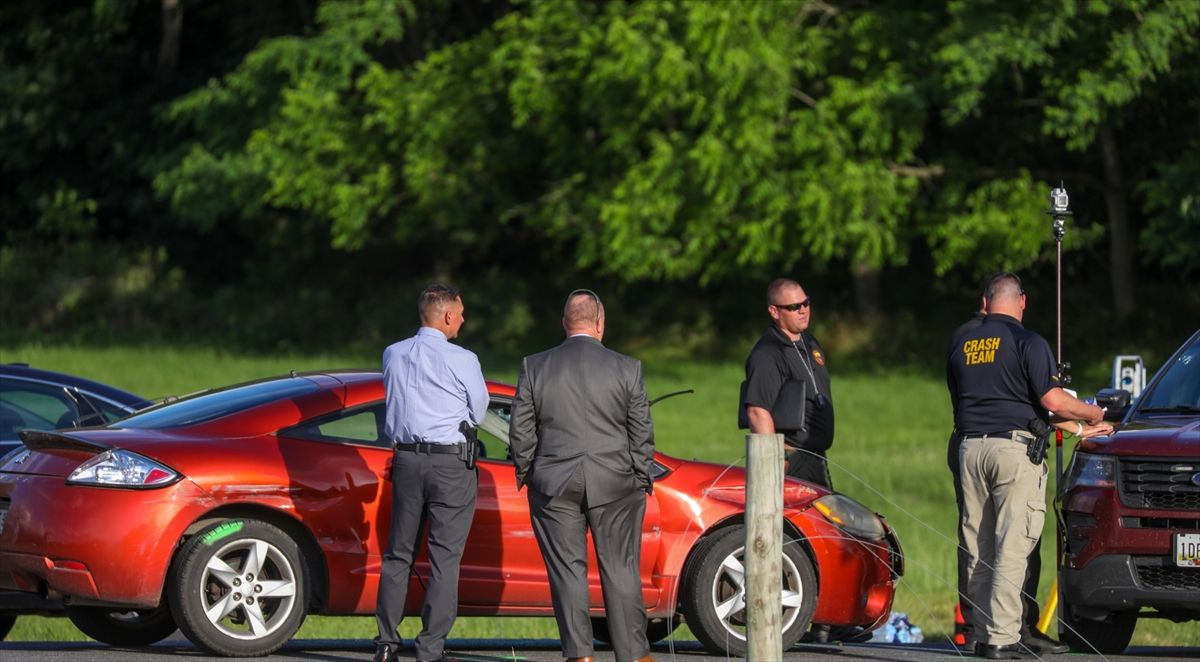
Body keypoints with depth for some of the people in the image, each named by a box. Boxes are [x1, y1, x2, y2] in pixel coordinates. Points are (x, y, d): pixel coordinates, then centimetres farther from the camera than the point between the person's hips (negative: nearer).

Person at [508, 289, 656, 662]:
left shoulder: (534, 367, -1)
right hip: (615, 484, 0)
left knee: (567, 571, 4)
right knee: (620, 569, 7)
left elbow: (520, 431, 2)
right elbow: (642, 433, 1)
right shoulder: (627, 369, -3)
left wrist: (525, 473, 16)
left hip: (554, 485, 0)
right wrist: (643, 478, 13)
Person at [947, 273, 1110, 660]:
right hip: (1015, 447, -5)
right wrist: (1092, 415, 6)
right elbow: (1052, 399, -12)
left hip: (970, 448, 5)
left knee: (977, 548, 9)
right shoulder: (1027, 342, -6)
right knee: (1012, 547, -7)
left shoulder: (961, 344, 13)